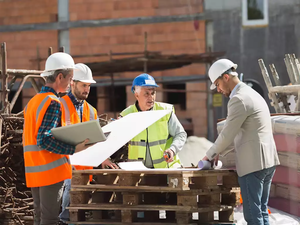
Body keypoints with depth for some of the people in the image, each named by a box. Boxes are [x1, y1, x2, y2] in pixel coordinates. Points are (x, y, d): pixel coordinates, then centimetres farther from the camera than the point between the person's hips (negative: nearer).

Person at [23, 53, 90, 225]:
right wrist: (74, 149, -23)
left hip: (34, 172, 9)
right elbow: (44, 140, -22)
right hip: (52, 171, -9)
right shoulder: (53, 103, -13)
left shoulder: (33, 101, 15)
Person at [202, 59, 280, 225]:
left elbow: (227, 134, -12)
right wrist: (217, 152, 21)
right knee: (261, 211, 13)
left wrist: (210, 155, 3)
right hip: (267, 161, 10)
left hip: (252, 164, -10)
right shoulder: (253, 94, 19)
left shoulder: (239, 100, -13)